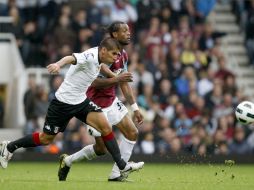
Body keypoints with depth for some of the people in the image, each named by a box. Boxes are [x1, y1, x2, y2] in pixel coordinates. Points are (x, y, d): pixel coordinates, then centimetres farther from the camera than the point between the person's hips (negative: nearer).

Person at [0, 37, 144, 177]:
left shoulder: (98, 57, 2)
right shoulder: (90, 56, -25)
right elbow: (71, 58, -47)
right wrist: (58, 64, -67)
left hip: (81, 101, 8)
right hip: (64, 102, -8)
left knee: (105, 127, -9)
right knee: (46, 139, 6)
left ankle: (123, 167, -5)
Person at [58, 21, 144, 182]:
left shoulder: (123, 55, 7)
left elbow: (124, 84, 15)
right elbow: (93, 81, -27)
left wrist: (135, 108, 14)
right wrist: (116, 79, -31)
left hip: (111, 101, 9)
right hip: (96, 105, -9)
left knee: (132, 133, -2)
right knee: (101, 149, -1)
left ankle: (116, 174, 5)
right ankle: (68, 161, 21)